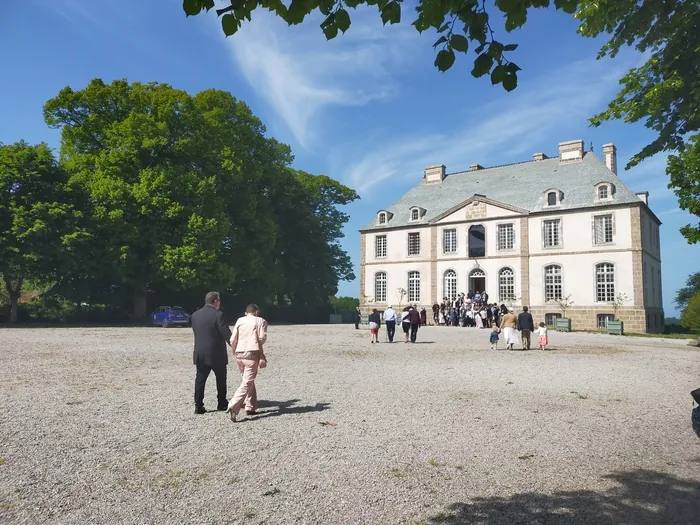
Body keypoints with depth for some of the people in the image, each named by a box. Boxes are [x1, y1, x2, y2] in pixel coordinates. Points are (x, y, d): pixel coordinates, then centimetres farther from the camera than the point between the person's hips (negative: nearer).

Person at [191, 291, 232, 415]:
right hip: (216, 353, -4)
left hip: (200, 353, 5)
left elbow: (195, 332, 12)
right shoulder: (218, 315, -14)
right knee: (221, 379, 12)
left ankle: (198, 406, 3)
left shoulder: (195, 315, 5)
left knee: (200, 379, 7)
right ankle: (222, 403, 22)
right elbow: (226, 334, -12)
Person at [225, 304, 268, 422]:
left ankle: (250, 407, 24)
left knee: (247, 380, 21)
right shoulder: (260, 321, 4)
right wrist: (258, 346, 7)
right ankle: (233, 407, -21)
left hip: (239, 354, 5)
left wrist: (234, 353, 18)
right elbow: (262, 338, -9)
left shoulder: (239, 320, 14)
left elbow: (233, 340, 8)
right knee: (247, 383, -6)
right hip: (252, 353, -5)